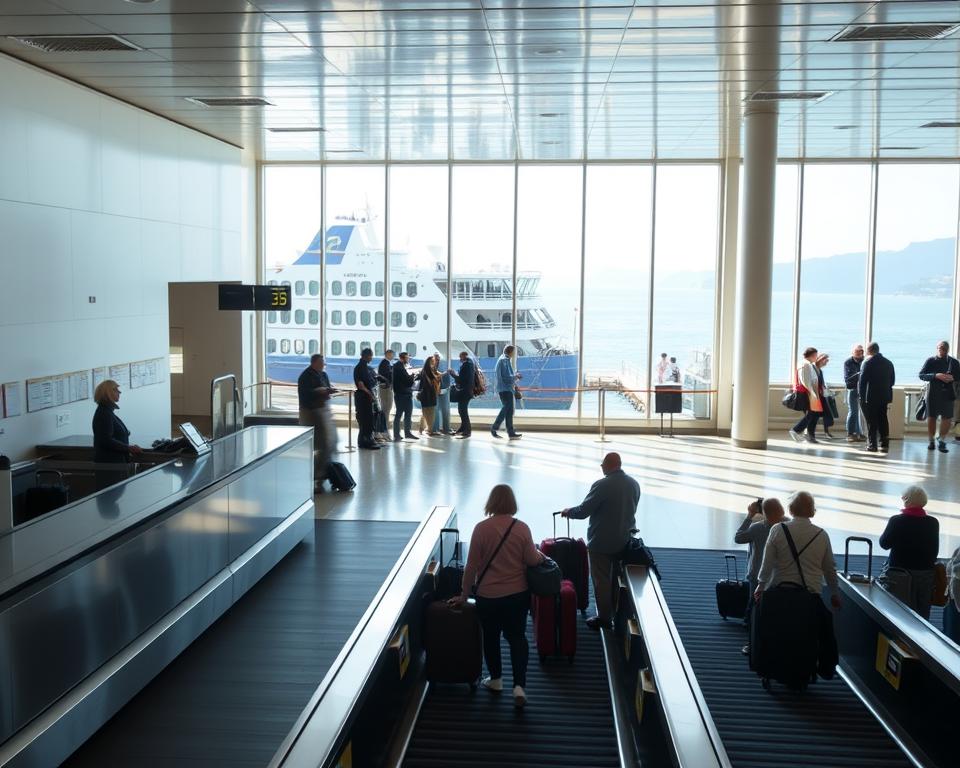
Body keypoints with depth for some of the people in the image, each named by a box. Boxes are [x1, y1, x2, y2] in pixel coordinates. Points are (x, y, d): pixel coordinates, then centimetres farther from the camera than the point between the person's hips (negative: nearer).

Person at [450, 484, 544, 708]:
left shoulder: (481, 528, -14)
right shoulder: (522, 528, -10)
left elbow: (472, 566, -10)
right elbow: (532, 560, -6)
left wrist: (464, 595, 1)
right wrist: (541, 555, 17)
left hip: (488, 595, -1)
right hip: (518, 594, 1)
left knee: (491, 636, 19)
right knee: (517, 637, 13)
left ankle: (496, 679, 33)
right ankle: (519, 686, 2)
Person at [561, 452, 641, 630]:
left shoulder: (602, 485, -22)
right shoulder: (634, 484, -2)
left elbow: (583, 511, -19)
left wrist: (568, 511, 0)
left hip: (602, 542, -6)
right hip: (625, 540, 6)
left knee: (602, 580, 7)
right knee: (619, 578, 20)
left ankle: (604, 617, 14)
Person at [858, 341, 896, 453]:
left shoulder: (868, 362, -11)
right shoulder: (888, 363, 8)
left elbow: (862, 380, -14)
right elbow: (892, 380, 12)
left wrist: (861, 394, -6)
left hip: (870, 397, -5)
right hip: (884, 396, 5)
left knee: (871, 422, 0)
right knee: (883, 421, 11)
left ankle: (872, 445, -1)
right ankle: (885, 444, 9)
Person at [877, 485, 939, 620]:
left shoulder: (896, 521, -13)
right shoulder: (933, 523, -2)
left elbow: (884, 543, -2)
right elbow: (935, 550, 8)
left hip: (900, 574, -3)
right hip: (925, 574, 3)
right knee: (922, 614, 10)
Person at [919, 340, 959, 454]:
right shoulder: (930, 361, 0)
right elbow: (921, 375, -5)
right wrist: (936, 375, -19)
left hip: (948, 394, 1)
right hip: (933, 394, -1)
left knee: (947, 419, -2)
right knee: (931, 418, 7)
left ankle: (942, 441, 10)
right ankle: (931, 441, 19)